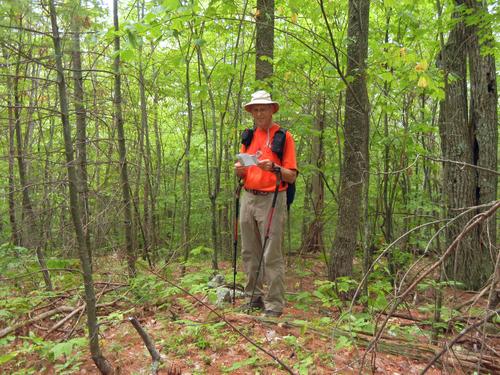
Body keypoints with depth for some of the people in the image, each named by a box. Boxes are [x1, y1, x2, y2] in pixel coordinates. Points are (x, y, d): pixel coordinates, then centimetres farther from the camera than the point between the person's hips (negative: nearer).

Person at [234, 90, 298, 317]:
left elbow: (291, 176, -6)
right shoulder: (248, 136, 16)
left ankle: (274, 306, 4)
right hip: (248, 198, 6)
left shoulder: (283, 137, -1)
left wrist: (273, 168, -24)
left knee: (272, 256, -5)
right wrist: (239, 169, -5)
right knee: (249, 253, 10)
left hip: (271, 200, -6)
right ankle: (254, 298, 22)